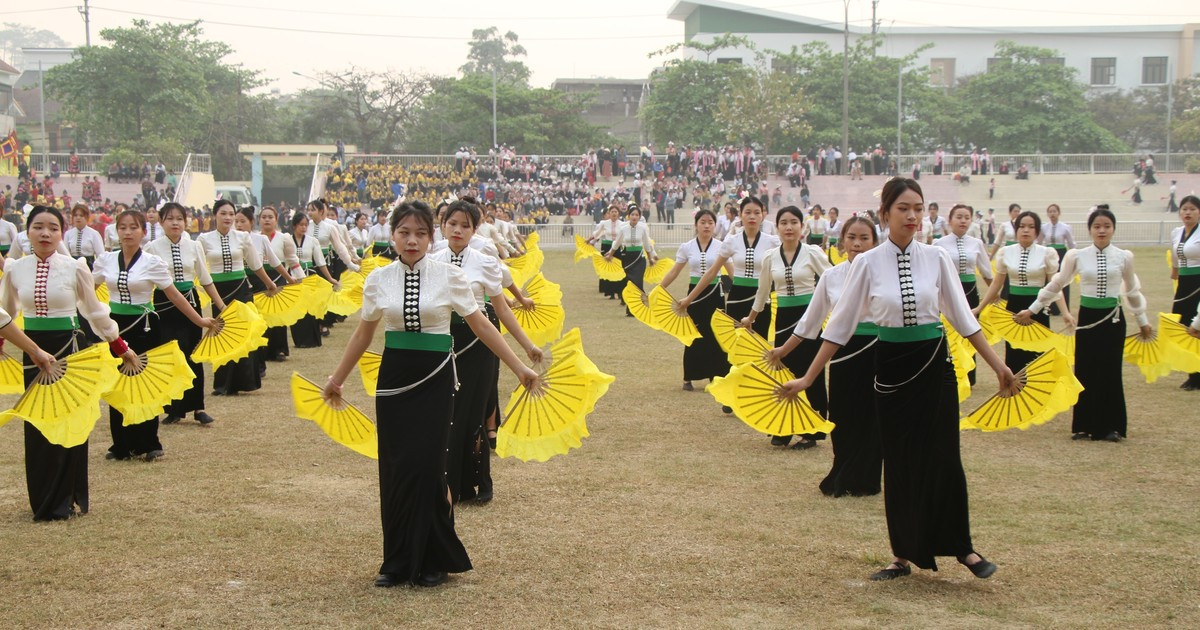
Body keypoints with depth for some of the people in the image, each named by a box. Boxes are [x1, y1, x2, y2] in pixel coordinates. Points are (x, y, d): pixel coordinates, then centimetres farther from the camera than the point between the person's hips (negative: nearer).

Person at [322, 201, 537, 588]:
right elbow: (363, 334, 14)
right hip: (393, 378, 2)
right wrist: (337, 379, 20)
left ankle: (431, 561, 10)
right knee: (394, 470, 3)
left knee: (425, 468, -6)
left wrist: (519, 368, -1)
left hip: (434, 379, -2)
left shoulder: (449, 277, -5)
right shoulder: (379, 280, 2)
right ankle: (398, 562, 16)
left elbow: (481, 326, 0)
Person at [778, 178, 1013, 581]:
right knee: (899, 462, 7)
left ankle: (962, 547, 18)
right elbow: (840, 324, 0)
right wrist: (808, 378, -1)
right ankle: (903, 555, 19)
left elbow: (962, 317, 6)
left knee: (943, 457, 1)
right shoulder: (868, 264, -4)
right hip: (891, 368, 0)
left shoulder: (936, 258, -2)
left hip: (934, 365, 0)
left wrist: (998, 366, 6)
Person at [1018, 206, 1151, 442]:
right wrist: (1032, 309, 8)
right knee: (1085, 371, 4)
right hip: (1087, 318, 0)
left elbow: (1132, 291, 12)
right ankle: (1084, 425, 15)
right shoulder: (1076, 256, -3)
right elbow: (1055, 285, 6)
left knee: (1111, 371, 1)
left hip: (1113, 319, 0)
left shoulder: (1124, 257, -1)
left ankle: (1111, 426, 12)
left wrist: (1143, 320, 19)